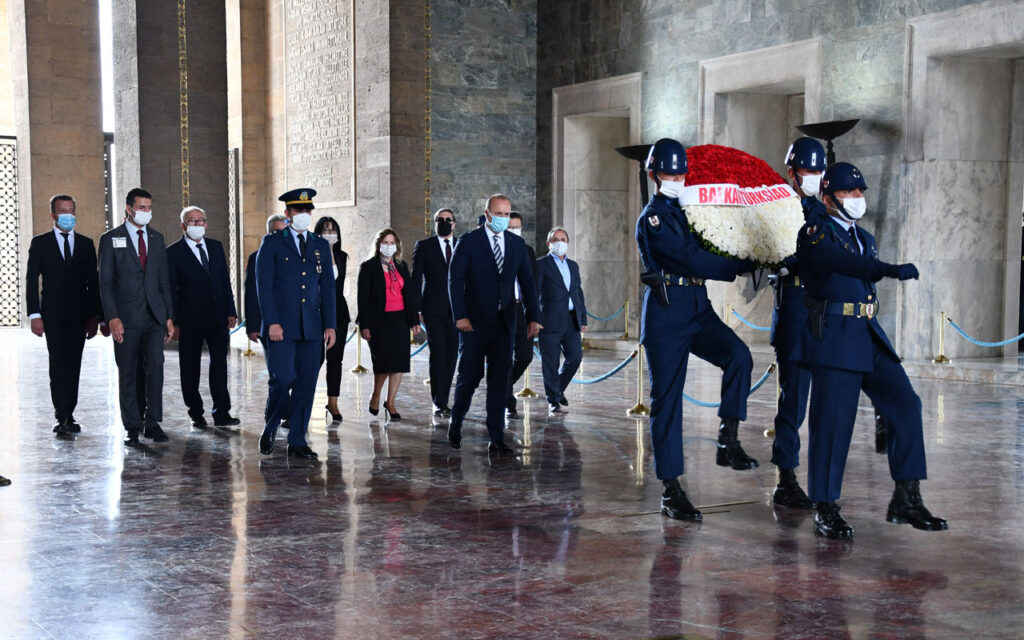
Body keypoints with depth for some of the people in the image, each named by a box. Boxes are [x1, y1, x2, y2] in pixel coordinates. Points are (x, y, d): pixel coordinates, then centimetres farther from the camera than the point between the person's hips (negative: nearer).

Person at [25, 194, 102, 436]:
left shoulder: (86, 244, 11)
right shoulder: (40, 243, 5)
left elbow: (93, 282, 10)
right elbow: (32, 281, 0)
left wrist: (94, 315, 2)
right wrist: (34, 314, -9)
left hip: (79, 316, 2)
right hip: (53, 315, -2)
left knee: (73, 367, 5)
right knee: (58, 365, -9)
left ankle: (67, 416, 12)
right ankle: (62, 416, -8)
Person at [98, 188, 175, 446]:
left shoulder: (157, 238, 13)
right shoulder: (111, 239, 1)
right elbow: (105, 282, -3)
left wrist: (169, 317, 10)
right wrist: (112, 317, -13)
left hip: (154, 317, 3)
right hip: (126, 318, -3)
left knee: (155, 368, -7)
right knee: (128, 373, 3)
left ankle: (153, 423, 3)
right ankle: (132, 427, 11)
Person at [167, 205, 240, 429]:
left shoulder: (216, 247, 11)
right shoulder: (174, 252, -3)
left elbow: (225, 280, 13)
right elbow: (171, 290, -5)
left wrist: (230, 311, 6)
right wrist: (174, 322, -9)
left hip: (218, 318, 3)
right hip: (190, 320, -3)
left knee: (220, 364, 1)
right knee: (190, 368, 5)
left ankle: (221, 413, 4)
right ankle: (196, 414, 16)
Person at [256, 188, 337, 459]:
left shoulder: (321, 246, 14)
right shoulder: (272, 243, 2)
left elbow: (328, 287, 13)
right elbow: (264, 285, -4)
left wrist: (330, 325, 5)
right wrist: (272, 322, -13)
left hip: (311, 326, 4)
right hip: (281, 326, -4)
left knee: (306, 384, 2)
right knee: (283, 379, -11)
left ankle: (297, 441, 10)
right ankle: (270, 428, 14)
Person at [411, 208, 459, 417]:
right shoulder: (424, 246, 4)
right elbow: (416, 280, 2)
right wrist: (416, 310, -5)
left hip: (455, 311, 3)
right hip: (433, 310, -3)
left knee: (451, 356, 4)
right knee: (438, 356, -8)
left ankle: (443, 400, 13)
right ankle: (438, 404, -3)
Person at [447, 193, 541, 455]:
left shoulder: (517, 243, 10)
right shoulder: (469, 241, -3)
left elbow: (527, 281, 12)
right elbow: (455, 279, -6)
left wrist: (533, 317, 4)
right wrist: (460, 316, -15)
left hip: (504, 323, 4)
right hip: (475, 322, -3)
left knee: (500, 380, 2)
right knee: (470, 375, 0)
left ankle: (496, 439, 6)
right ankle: (456, 423, 25)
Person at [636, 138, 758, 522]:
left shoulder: (687, 212, 17)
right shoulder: (652, 219, -8)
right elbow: (692, 260, -17)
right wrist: (745, 265, -13)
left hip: (698, 311, 6)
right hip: (666, 315, -6)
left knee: (739, 356, -21)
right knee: (667, 400, -3)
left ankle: (727, 441, -12)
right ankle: (670, 491, 3)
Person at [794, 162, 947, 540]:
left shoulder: (865, 239, 19)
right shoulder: (814, 234, -7)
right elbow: (841, 261, -27)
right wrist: (891, 270, -40)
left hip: (869, 337, 8)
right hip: (833, 338, -8)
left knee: (905, 403, -3)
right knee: (832, 422, -5)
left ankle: (906, 500, 3)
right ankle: (825, 512, 6)